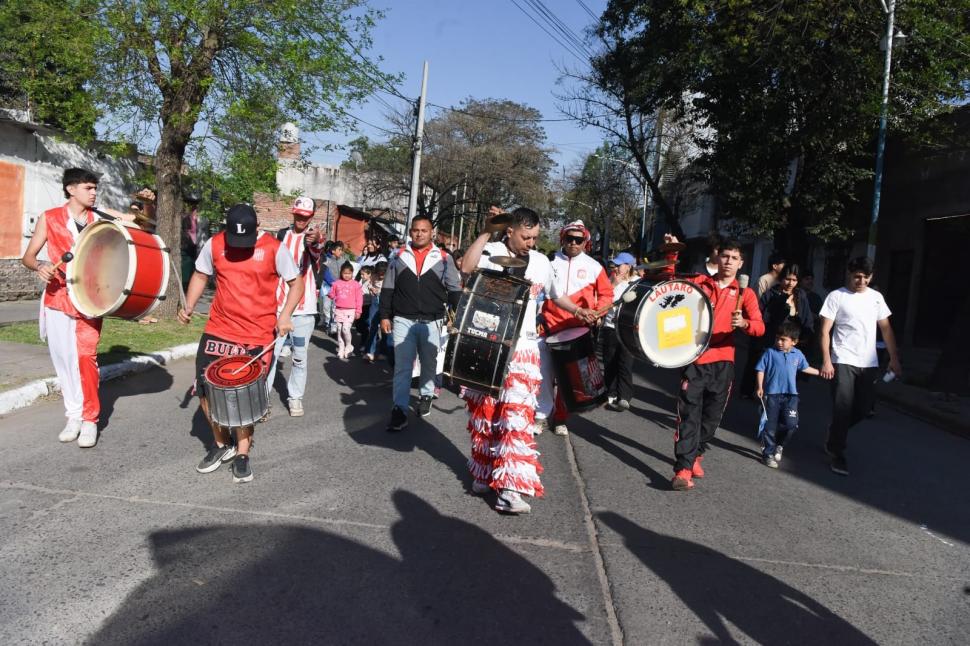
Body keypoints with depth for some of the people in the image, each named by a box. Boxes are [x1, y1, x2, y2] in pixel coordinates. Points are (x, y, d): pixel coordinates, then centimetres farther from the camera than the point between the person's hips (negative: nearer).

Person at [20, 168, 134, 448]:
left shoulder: (101, 216, 5)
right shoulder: (49, 218, 2)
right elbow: (27, 256, 3)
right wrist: (40, 266, -18)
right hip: (57, 298, 1)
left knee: (85, 356, -11)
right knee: (63, 359, 6)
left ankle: (90, 420, -3)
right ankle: (74, 416, 19)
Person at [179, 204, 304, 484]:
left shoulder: (274, 248, -8)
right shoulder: (214, 244, 0)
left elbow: (296, 283, -1)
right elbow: (200, 275, 15)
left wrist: (285, 314, -15)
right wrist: (189, 306, 2)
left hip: (259, 335, -3)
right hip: (218, 330, 3)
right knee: (205, 390, 4)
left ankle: (242, 453, 19)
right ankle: (222, 443, 28)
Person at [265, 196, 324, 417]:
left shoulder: (314, 236, -2)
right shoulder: (282, 234, 8)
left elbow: (317, 253, -28)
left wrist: (316, 242, -51)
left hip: (303, 307, -2)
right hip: (278, 304, 2)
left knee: (299, 356, 4)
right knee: (271, 352, -2)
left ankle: (295, 397, 16)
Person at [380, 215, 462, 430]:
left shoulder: (444, 258, 2)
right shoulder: (398, 256, 6)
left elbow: (455, 290, 4)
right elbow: (387, 289, 8)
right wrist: (385, 316, 3)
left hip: (432, 322, 0)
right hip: (402, 321, 0)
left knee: (429, 364, 14)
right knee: (402, 367, -3)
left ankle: (426, 396, 37)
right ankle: (399, 410, -2)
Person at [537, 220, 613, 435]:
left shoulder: (593, 267, 4)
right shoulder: (550, 262, 5)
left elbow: (606, 294, 8)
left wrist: (596, 314, -9)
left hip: (578, 330, 0)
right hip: (550, 327, 0)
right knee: (545, 373, 0)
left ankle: (561, 418, 19)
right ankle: (541, 415, 12)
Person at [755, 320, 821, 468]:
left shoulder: (798, 354, 7)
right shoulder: (770, 352, -4)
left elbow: (805, 368, 25)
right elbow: (761, 370, -4)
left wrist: (820, 372, 30)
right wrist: (760, 387, -12)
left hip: (790, 395, 3)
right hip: (772, 394, -3)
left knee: (791, 424, -7)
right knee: (770, 426, 2)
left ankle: (779, 445, 21)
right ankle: (768, 453, 15)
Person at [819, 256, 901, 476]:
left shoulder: (876, 297, 10)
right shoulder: (836, 296, -5)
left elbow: (886, 329, 14)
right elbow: (825, 331, -7)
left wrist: (894, 358, 9)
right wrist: (826, 361, -15)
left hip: (869, 364, 5)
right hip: (843, 362, -5)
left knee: (862, 409, 9)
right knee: (843, 408, -6)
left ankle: (834, 436, 34)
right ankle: (837, 454, 5)